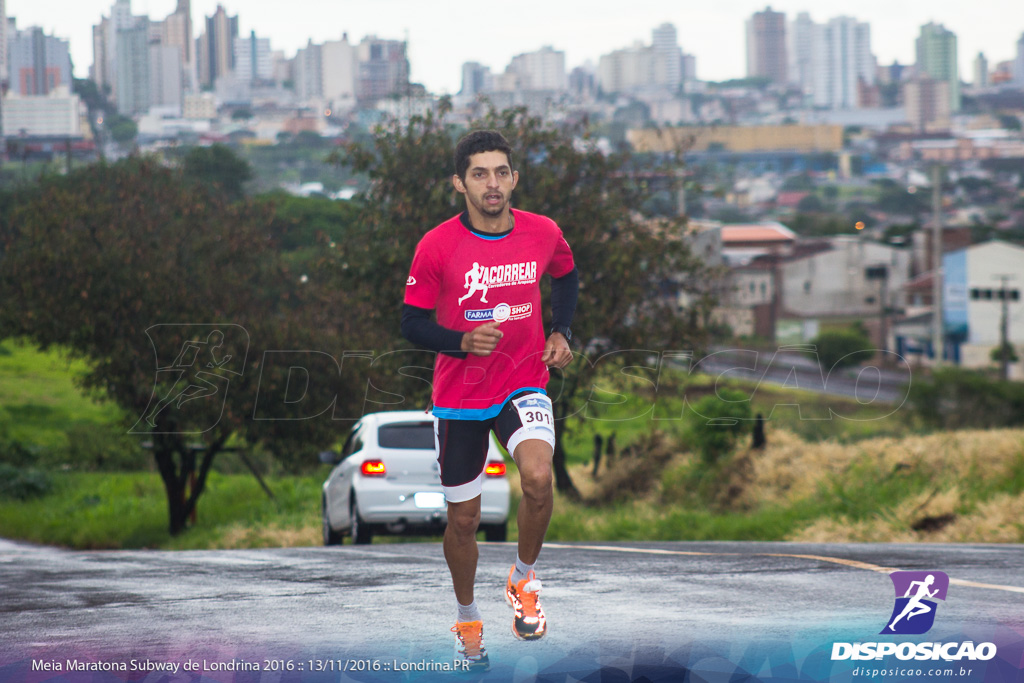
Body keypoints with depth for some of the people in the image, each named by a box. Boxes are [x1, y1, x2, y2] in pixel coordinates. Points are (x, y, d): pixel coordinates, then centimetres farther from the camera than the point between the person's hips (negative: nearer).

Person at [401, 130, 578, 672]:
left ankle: (524, 577, -1)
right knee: (463, 518, 8)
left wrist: (560, 332, 3)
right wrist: (462, 341, -24)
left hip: (524, 382, 0)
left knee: (538, 478, -28)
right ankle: (467, 618, 34)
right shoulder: (436, 247, -13)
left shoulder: (544, 234, -6)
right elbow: (412, 323, -7)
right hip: (459, 394, 0)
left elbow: (566, 277, 17)